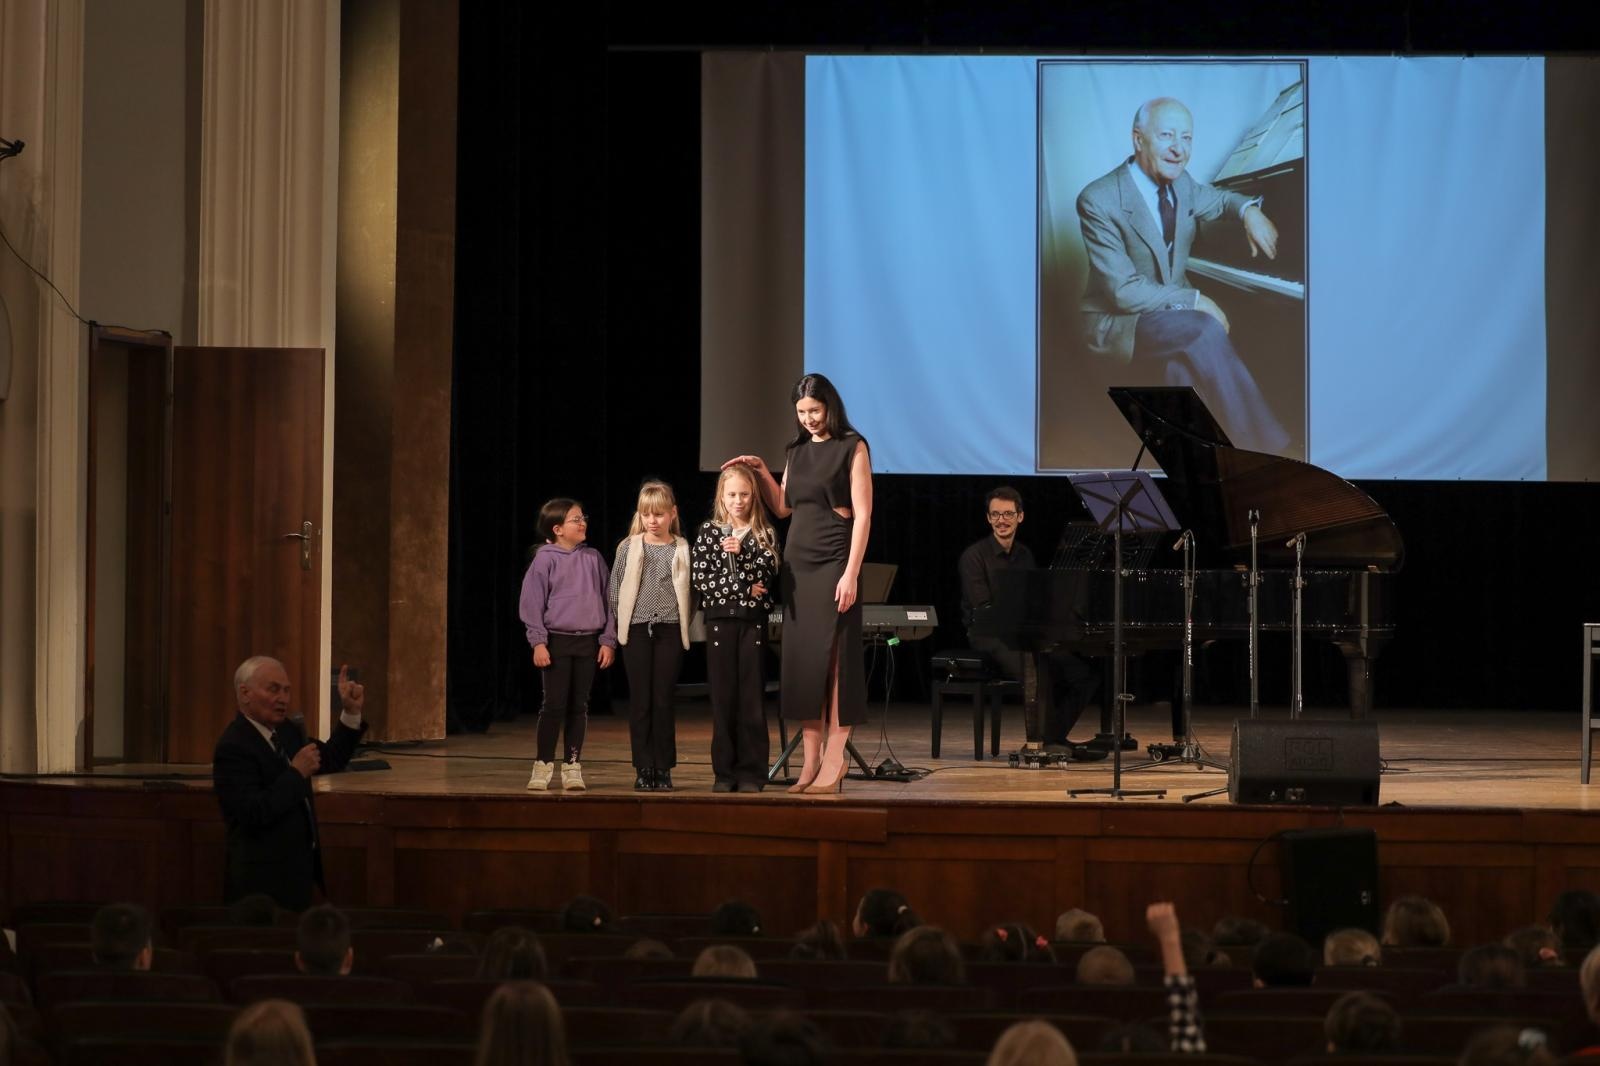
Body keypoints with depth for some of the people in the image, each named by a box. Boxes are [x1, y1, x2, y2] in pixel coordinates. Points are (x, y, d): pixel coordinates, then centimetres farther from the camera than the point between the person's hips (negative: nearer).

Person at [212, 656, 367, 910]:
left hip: (298, 868, 9)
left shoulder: (287, 731, 9)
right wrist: (297, 773, -21)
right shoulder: (233, 748, -19)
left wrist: (351, 712, 9)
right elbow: (253, 814, -26)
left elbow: (331, 760, 20)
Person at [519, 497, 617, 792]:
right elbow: (533, 603, -5)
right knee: (554, 704, -3)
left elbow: (606, 601, 10)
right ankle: (543, 765, 6)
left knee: (579, 706, 6)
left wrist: (608, 641, 4)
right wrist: (538, 642, -11)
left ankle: (572, 766, 13)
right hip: (557, 640, -3)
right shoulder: (545, 559, -4)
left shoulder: (593, 558, 7)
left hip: (588, 641, 3)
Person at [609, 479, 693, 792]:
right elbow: (614, 590, 7)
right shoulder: (629, 548, 4)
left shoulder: (682, 550, 3)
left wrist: (684, 623, -3)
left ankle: (663, 769, 7)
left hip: (670, 629, -1)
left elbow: (692, 592, 5)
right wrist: (625, 620, 1)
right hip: (637, 628, 1)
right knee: (640, 700, 1)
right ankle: (644, 769, 5)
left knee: (663, 700, 1)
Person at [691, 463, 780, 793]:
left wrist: (741, 554, -18)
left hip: (753, 622, 0)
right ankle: (724, 772, 6)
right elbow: (701, 580, -2)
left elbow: (768, 576, -5)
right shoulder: (709, 531, 4)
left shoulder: (766, 534, 5)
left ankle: (751, 773, 3)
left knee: (752, 699, -1)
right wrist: (745, 589, -8)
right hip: (720, 621, 0)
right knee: (723, 698, 1)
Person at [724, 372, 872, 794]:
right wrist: (761, 472, 6)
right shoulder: (797, 451, 13)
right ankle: (811, 761, 6)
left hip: (833, 561, -6)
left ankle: (834, 760, -3)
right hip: (797, 561, 6)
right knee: (799, 657, 3)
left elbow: (863, 515, -9)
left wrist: (851, 573, -16)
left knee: (832, 657, -6)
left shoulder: (852, 448, -5)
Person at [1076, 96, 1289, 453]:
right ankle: (1267, 448, -25)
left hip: (1173, 313, 6)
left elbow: (1218, 199, 26)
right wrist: (1194, 301, -24)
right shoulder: (1099, 201, -21)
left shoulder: (1180, 183, 1)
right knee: (1206, 331, -31)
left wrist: (1250, 211, 2)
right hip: (1117, 322, -6)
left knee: (1186, 358, -30)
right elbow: (1124, 292, -23)